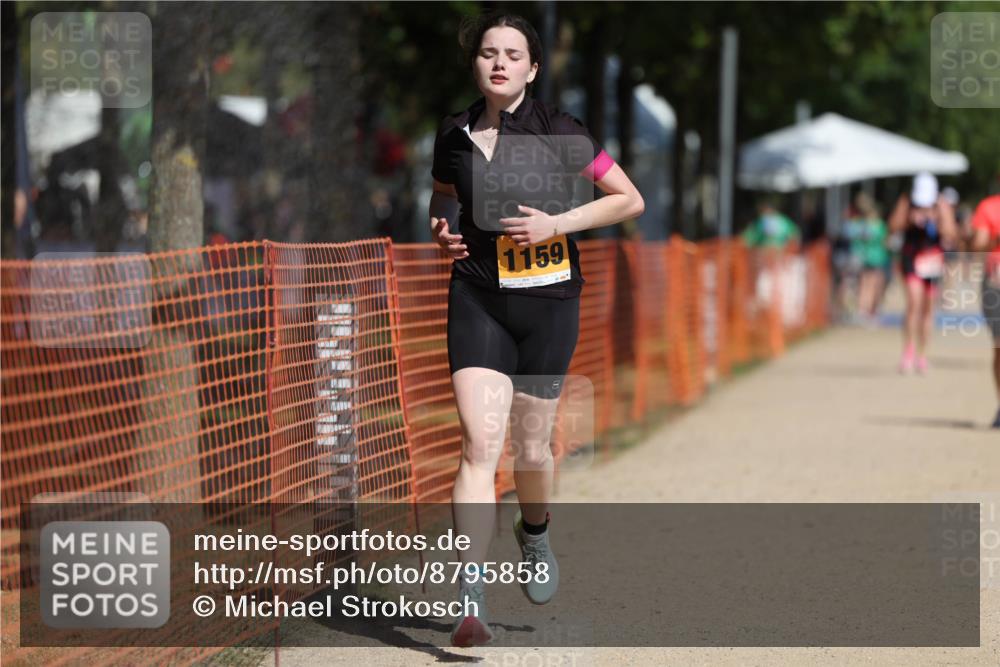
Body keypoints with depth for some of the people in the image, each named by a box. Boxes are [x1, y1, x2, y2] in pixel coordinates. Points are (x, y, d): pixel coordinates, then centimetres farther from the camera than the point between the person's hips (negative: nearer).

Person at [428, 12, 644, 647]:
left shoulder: (557, 130, -7)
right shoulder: (454, 134, 3)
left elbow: (630, 200, -2)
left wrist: (556, 224, -13)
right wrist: (442, 228, 1)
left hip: (549, 301, -1)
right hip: (478, 300, 1)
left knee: (530, 446, 10)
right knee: (481, 442, -14)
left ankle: (535, 534, 45)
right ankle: (472, 599, -17)